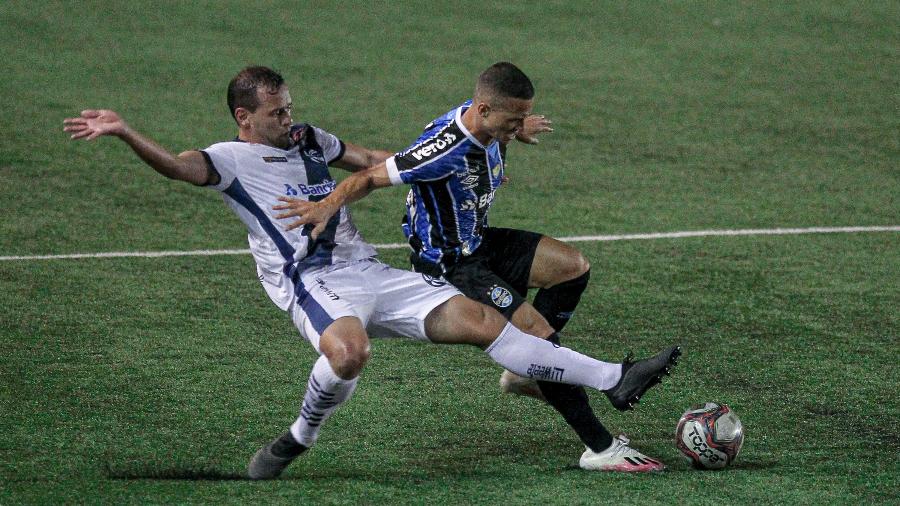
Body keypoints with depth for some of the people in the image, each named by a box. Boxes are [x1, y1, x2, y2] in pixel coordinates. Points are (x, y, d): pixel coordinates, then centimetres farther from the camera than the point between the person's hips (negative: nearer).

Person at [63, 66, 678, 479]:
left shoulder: (306, 138, 20)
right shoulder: (231, 160, -1)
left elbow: (373, 160, 32)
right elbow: (176, 165, -20)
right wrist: (123, 132, -38)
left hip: (372, 274, 6)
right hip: (313, 283, -6)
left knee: (481, 320, -2)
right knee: (349, 351, -40)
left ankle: (614, 379, -2)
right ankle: (297, 441, -14)